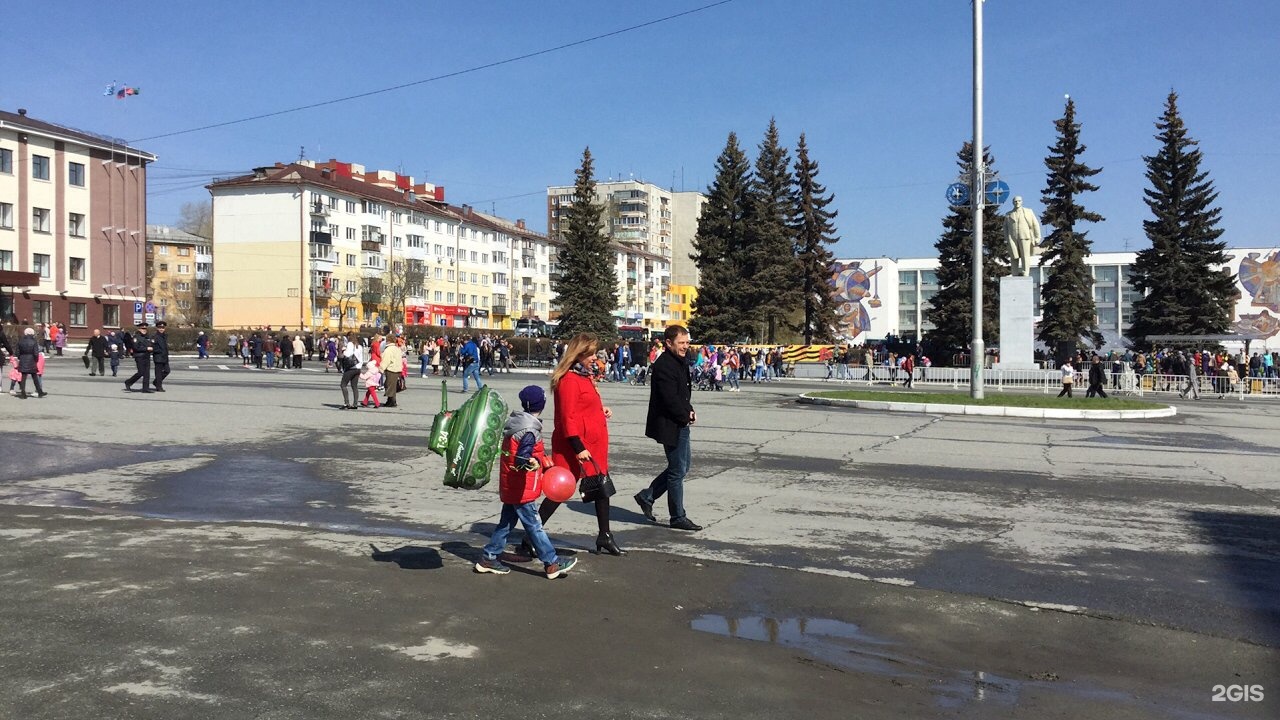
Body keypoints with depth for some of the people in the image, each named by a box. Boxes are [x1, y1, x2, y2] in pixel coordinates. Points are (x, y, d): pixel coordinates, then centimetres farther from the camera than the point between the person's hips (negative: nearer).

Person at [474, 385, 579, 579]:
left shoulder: (515, 423, 9)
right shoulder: (529, 431, -21)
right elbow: (520, 458, -29)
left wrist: (543, 459, 39)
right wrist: (531, 462, -51)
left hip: (509, 487, 9)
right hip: (521, 490, -9)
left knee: (507, 522, 18)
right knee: (534, 525, -2)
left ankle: (489, 558, 23)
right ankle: (552, 563, 5)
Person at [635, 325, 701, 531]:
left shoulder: (680, 362, 13)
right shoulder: (663, 366, -19)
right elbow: (670, 400, -24)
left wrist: (688, 411, 5)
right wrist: (686, 416, -10)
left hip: (680, 424, 10)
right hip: (670, 426, -10)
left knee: (681, 468, 17)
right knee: (678, 471, -1)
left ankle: (646, 497, 25)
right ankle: (678, 518, 10)